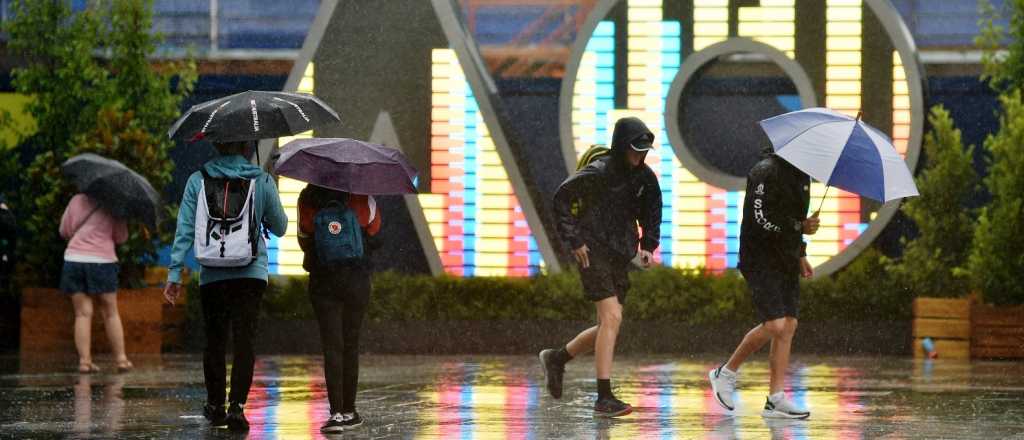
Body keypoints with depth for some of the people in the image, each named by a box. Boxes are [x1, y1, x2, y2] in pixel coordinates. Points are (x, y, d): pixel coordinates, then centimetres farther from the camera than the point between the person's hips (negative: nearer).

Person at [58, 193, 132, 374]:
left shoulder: (76, 200, 6)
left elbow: (64, 231, 13)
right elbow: (121, 237, 3)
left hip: (74, 259, 2)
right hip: (102, 260, -2)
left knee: (83, 313, 2)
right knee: (110, 313, 8)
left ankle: (84, 360, -6)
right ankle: (121, 359, 8)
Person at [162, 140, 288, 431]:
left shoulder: (197, 181, 2)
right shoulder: (261, 181, 0)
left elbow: (184, 231, -1)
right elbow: (280, 228, 10)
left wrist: (174, 275, 1)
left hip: (211, 276, 2)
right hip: (251, 274, -2)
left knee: (214, 342, 13)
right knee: (244, 342, -4)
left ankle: (215, 407, 22)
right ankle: (237, 405, -16)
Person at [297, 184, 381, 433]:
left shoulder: (307, 200, -5)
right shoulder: (360, 198, -6)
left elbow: (304, 239, 7)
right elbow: (374, 228, 12)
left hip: (322, 283, 0)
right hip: (357, 281, 1)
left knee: (332, 347, -3)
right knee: (350, 345, 11)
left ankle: (337, 413, -15)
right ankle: (349, 411, 14)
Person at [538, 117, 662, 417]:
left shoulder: (644, 178, 5)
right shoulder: (598, 173, -13)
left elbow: (651, 215, 19)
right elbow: (562, 198, -7)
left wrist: (647, 246, 6)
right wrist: (574, 240, -10)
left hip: (620, 257, 7)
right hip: (593, 253, -7)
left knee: (607, 327, 9)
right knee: (612, 318, -16)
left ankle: (557, 358, 33)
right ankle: (604, 398, -15)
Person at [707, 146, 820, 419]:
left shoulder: (801, 174, 15)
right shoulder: (766, 172, -14)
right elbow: (761, 219, -21)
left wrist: (801, 254, 21)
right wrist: (800, 227, -21)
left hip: (786, 261, 9)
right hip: (761, 261, -9)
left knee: (788, 325, 1)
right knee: (775, 325, -16)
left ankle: (775, 400, 2)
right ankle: (726, 373, 2)